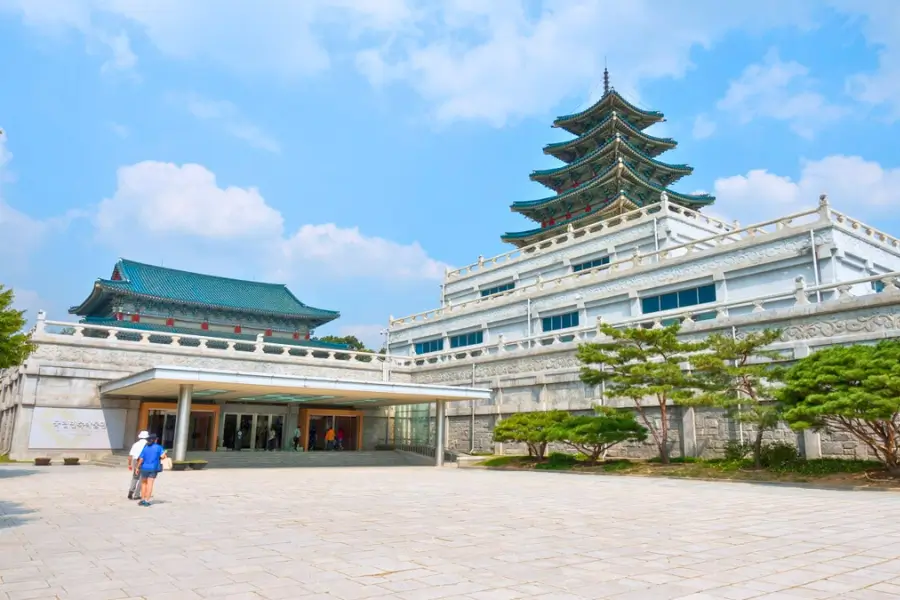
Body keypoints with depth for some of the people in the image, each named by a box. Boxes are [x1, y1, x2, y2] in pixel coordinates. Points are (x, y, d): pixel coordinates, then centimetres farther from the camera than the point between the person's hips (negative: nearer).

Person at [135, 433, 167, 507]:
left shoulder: (145, 447, -2)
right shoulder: (158, 447, -4)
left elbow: (141, 459, -7)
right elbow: (162, 456, -14)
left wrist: (138, 467, 4)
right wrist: (164, 453, 8)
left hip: (144, 468, 1)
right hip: (153, 468, -1)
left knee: (144, 483, 18)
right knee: (150, 484, 1)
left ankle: (142, 500, 16)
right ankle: (146, 501, -4)